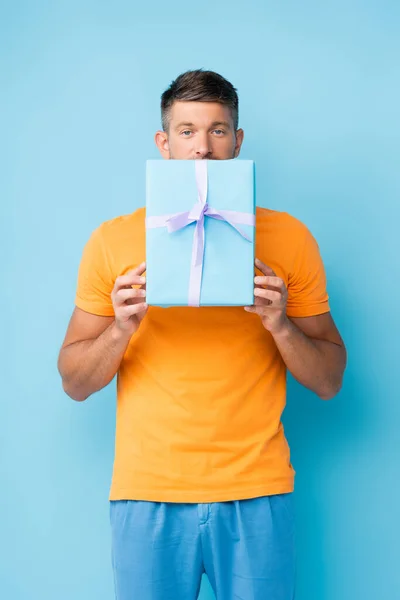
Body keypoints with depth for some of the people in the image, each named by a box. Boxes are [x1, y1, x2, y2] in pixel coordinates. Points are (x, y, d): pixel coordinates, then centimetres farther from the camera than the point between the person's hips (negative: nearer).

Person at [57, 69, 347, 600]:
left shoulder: (288, 237, 2)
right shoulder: (112, 241, 3)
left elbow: (329, 382, 3)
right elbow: (74, 383, 4)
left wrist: (281, 324, -14)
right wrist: (121, 329, -13)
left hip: (257, 494, 0)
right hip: (147, 494, 0)